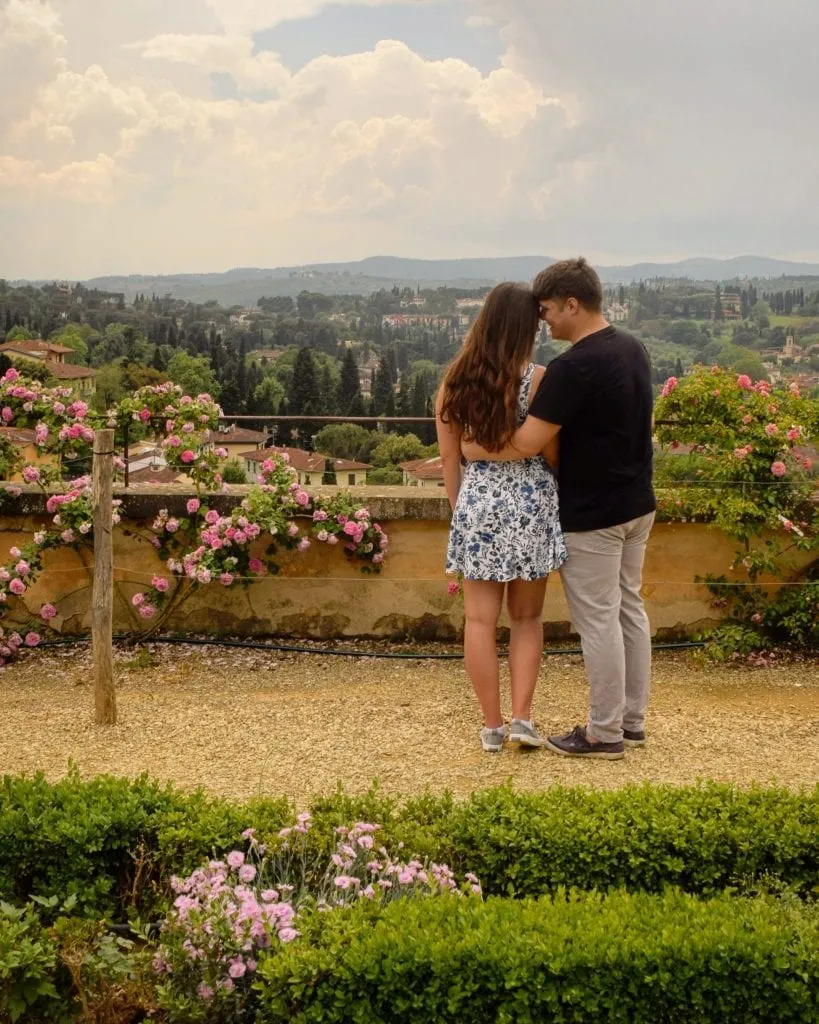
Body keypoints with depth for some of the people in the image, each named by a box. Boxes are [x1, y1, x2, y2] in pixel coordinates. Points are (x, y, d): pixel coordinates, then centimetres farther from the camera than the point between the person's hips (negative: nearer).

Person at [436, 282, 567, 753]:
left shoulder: (456, 381, 1)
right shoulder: (537, 379, -10)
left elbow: (449, 455, 4)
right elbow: (553, 453, -6)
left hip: (476, 502, 2)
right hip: (531, 502, -2)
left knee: (481, 620, 7)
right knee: (527, 617, 13)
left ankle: (493, 726, 12)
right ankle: (522, 717, 6)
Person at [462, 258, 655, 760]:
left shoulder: (574, 367, -22)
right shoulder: (634, 348, 5)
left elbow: (525, 444, -23)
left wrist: (469, 449, -8)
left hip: (592, 515, -9)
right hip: (636, 504, 9)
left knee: (599, 619, 0)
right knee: (630, 608, 16)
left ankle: (605, 733, 10)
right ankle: (632, 719, 26)